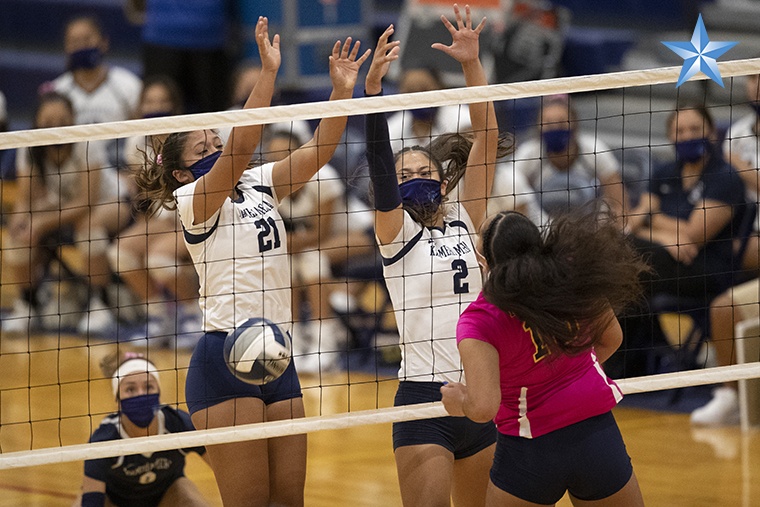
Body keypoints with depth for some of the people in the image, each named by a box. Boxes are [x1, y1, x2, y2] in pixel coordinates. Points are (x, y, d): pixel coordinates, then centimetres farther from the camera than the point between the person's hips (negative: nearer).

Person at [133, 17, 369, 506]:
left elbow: (318, 150, 3)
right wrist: (269, 72, -27)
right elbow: (241, 147, -21)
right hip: (225, 360, -7)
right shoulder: (195, 201, -5)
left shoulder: (257, 185, 14)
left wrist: (342, 90, -11)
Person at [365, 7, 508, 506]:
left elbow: (486, 137, 4)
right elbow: (379, 157, -13)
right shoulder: (396, 231, 1)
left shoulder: (465, 221, 11)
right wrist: (373, 84, -26)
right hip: (424, 398, -5)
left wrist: (472, 63, -5)